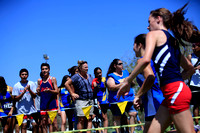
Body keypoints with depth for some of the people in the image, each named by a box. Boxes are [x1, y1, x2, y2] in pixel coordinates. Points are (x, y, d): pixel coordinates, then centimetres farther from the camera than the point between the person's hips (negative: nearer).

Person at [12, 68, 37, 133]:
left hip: (31, 109, 1)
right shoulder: (16, 86, 0)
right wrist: (23, 92, -15)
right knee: (23, 125, -5)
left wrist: (29, 90, -18)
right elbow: (16, 99, -2)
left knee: (34, 125, 0)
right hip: (22, 110, -1)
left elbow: (34, 96, -1)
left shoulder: (32, 84, 4)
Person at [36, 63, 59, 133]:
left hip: (52, 103, -4)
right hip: (43, 104, 5)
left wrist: (49, 90, -22)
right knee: (44, 123, 5)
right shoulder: (39, 81, 14)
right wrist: (38, 91, -4)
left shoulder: (53, 79, 1)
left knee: (51, 122, -7)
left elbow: (56, 91, -4)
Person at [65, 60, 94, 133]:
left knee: (89, 119, 0)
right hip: (81, 100, -6)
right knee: (81, 119, -6)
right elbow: (66, 84, -7)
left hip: (90, 100, 6)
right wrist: (72, 93, -7)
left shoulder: (90, 76, 14)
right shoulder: (76, 77, -4)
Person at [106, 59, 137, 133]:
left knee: (133, 114, -8)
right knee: (117, 118, -2)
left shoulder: (125, 72, 18)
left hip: (129, 98, 5)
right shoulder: (111, 76, 0)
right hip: (117, 100, -5)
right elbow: (111, 87, -16)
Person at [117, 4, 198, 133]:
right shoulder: (173, 41, 25)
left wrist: (127, 81, -9)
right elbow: (190, 68, 27)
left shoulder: (154, 34, 1)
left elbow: (146, 60, -18)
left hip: (175, 92, -9)